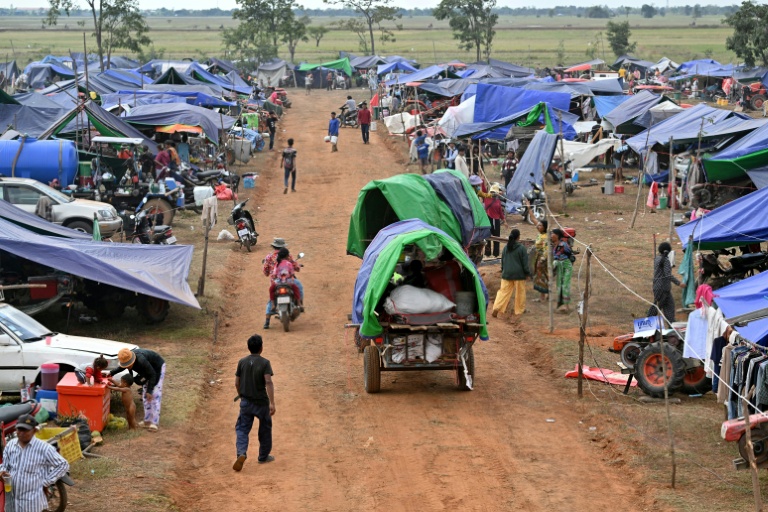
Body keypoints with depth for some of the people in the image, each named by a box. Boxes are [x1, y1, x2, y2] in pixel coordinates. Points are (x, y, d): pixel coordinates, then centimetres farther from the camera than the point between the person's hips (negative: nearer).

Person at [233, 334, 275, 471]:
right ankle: (263, 456, 28)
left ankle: (241, 453, -19)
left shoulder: (242, 362, 0)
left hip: (246, 402, 2)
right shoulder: (264, 363, -11)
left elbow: (237, 383, 3)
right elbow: (268, 382, -20)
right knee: (265, 429, 17)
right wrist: (272, 403, -22)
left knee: (242, 429, 5)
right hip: (261, 402, -2)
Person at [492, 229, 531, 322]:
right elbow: (525, 262, -9)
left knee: (504, 290, 7)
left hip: (507, 274, 4)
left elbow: (502, 261, 13)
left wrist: (503, 271, 24)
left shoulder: (506, 248, 4)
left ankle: (496, 308, -8)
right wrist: (527, 273, 1)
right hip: (519, 274, -4)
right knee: (519, 292, 9)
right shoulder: (521, 248, -11)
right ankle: (518, 311, 17)